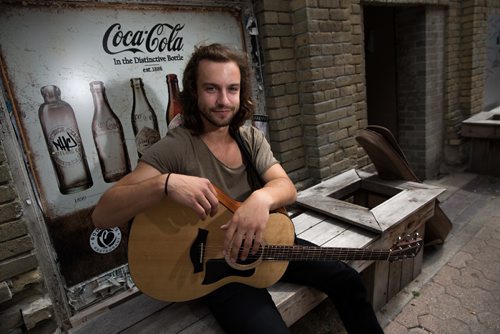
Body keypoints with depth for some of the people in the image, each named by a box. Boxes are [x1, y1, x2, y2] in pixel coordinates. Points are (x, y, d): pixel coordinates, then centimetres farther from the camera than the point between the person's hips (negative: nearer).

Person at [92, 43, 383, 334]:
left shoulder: (251, 137, 0)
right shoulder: (175, 148, -17)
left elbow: (287, 187, -11)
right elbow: (102, 215, -22)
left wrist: (262, 198, -35)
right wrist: (165, 183, -40)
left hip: (261, 242, 6)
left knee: (346, 279, 5)